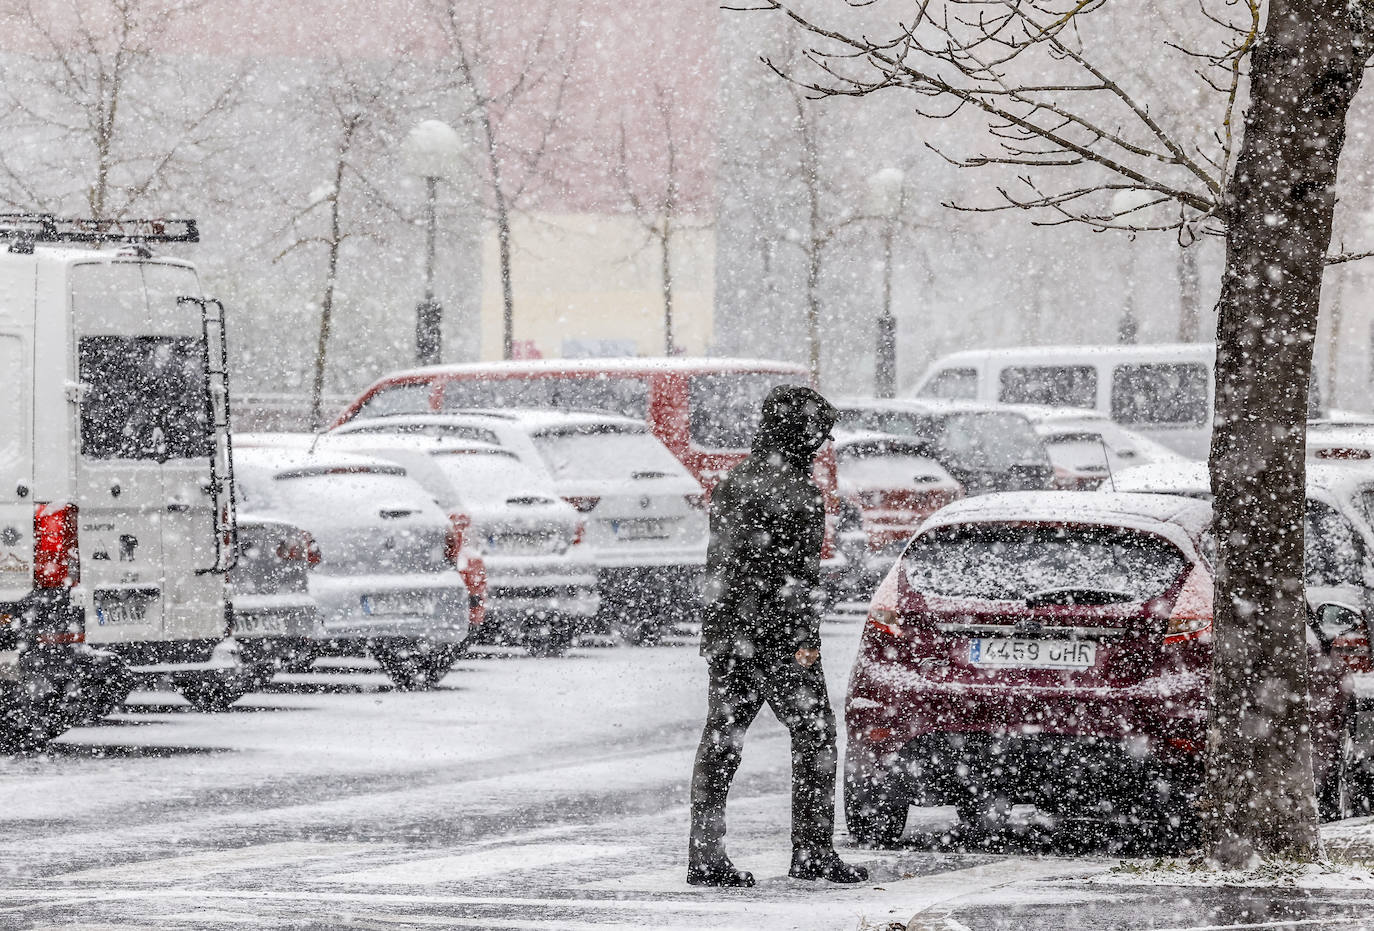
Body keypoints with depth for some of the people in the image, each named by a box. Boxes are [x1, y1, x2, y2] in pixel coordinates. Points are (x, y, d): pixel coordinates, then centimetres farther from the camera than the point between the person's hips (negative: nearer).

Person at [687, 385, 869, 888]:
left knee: (721, 741, 6)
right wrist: (806, 637, -16)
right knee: (813, 734, 2)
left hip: (725, 636, 8)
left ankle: (705, 857, 3)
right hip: (778, 637, -8)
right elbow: (799, 571, -16)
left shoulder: (731, 483, 14)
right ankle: (813, 851, 2)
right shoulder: (792, 488, -11)